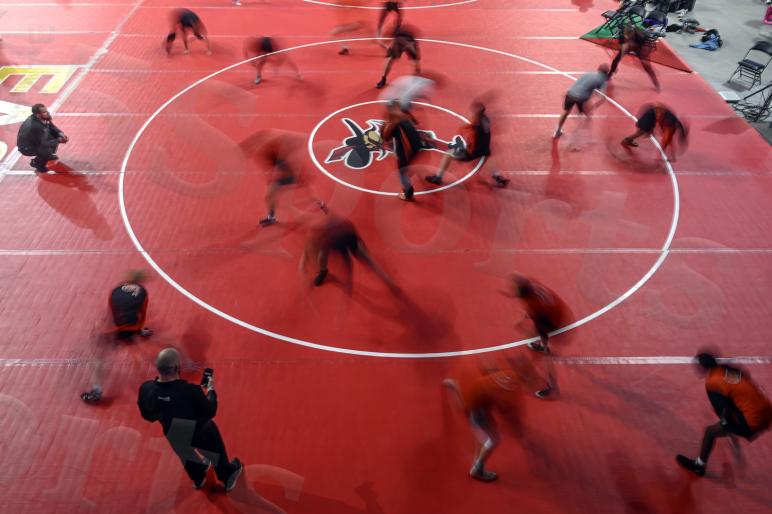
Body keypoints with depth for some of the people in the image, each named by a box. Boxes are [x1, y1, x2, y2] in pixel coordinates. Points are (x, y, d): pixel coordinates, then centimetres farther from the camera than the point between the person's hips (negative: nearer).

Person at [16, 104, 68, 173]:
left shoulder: (44, 118, -15)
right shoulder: (35, 126, -37)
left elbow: (52, 127, 4)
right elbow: (42, 144, -30)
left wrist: (60, 134, -15)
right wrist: (58, 140, -29)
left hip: (36, 140, 8)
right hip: (26, 148, -8)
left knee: (55, 135, -2)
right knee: (48, 150, -31)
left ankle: (48, 155, 21)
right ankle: (36, 163, 2)